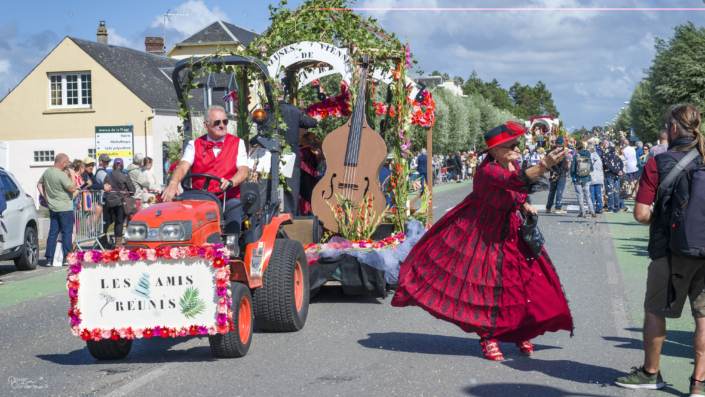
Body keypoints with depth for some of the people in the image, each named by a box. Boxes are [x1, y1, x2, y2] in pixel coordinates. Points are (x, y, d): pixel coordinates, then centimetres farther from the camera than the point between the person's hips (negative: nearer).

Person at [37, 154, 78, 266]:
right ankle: (66, 258, 4)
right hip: (65, 208, -7)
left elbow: (39, 185, 17)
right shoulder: (62, 175, -20)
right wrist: (73, 175, -7)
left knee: (53, 232, 10)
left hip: (52, 207, 7)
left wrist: (46, 198, 16)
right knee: (67, 232, 2)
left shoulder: (47, 172, 6)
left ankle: (49, 259, 9)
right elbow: (72, 188, -18)